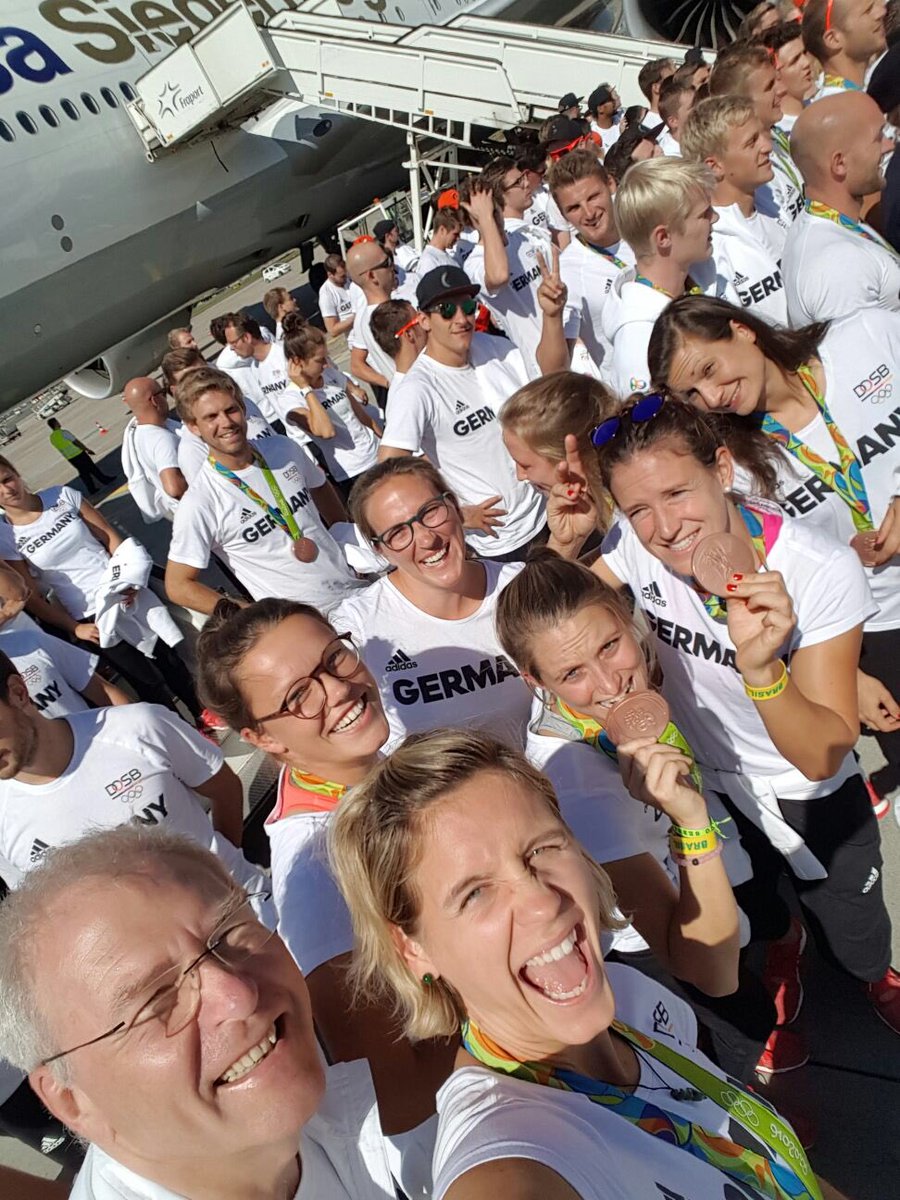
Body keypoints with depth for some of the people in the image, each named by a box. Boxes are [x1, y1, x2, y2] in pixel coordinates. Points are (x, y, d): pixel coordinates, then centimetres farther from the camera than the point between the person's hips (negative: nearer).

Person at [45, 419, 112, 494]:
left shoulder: (52, 438, 4)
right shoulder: (63, 432, -19)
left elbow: (62, 449, 13)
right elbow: (77, 442, -15)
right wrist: (88, 449, -6)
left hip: (70, 458, 6)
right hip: (78, 454, -6)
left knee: (83, 472, 13)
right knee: (92, 468, 9)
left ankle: (92, 489, 14)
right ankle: (105, 480, 22)